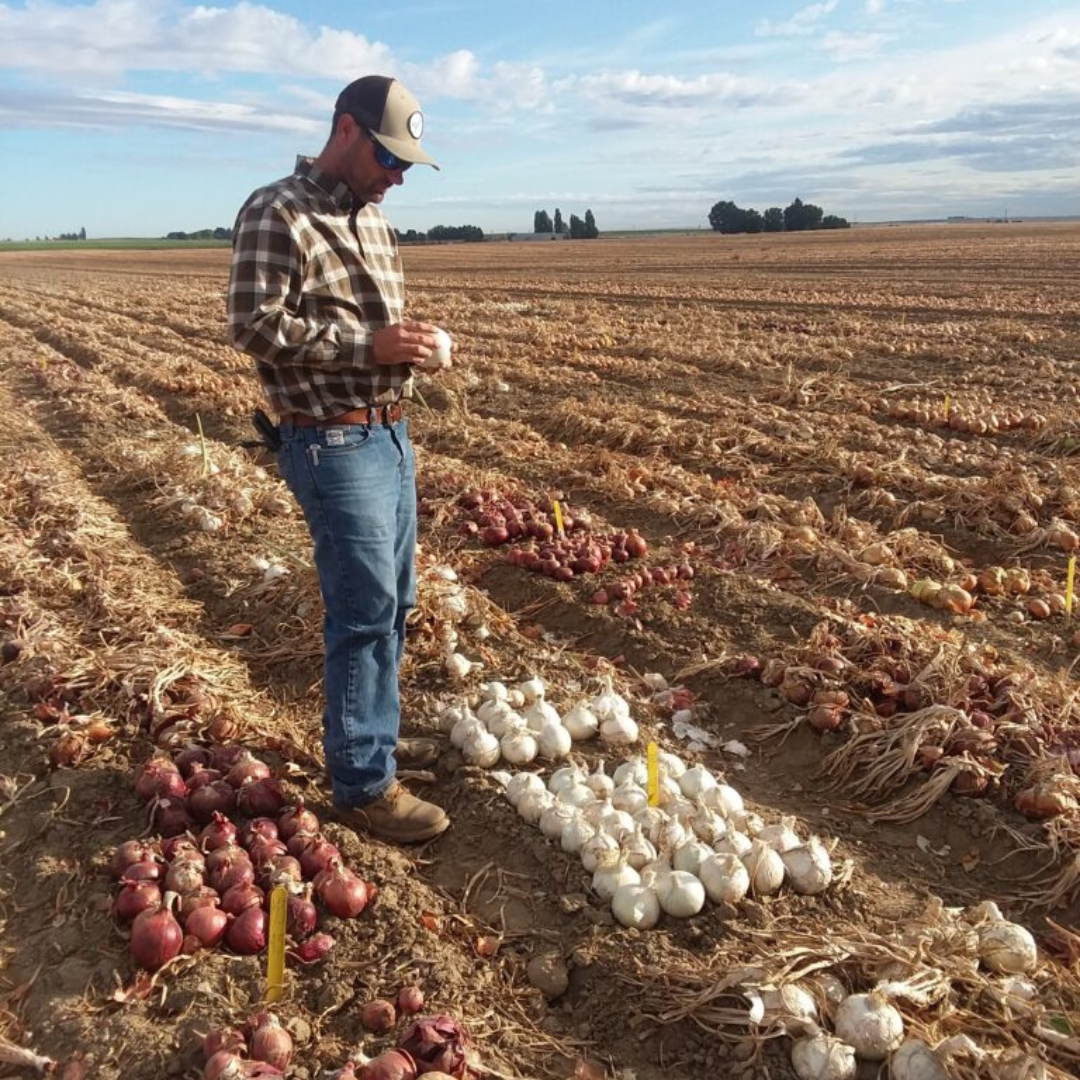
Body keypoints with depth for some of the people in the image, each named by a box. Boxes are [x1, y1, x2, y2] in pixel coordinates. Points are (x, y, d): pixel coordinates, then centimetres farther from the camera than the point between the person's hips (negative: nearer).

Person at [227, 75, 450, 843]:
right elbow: (254, 326, -17)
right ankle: (363, 783, 8)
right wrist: (369, 345, -20)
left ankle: (373, 731, 33)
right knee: (365, 609, -6)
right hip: (334, 444, -9)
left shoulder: (372, 218, 14)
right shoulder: (277, 214, -11)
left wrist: (409, 339, 2)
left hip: (392, 433, 9)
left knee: (394, 598, 15)